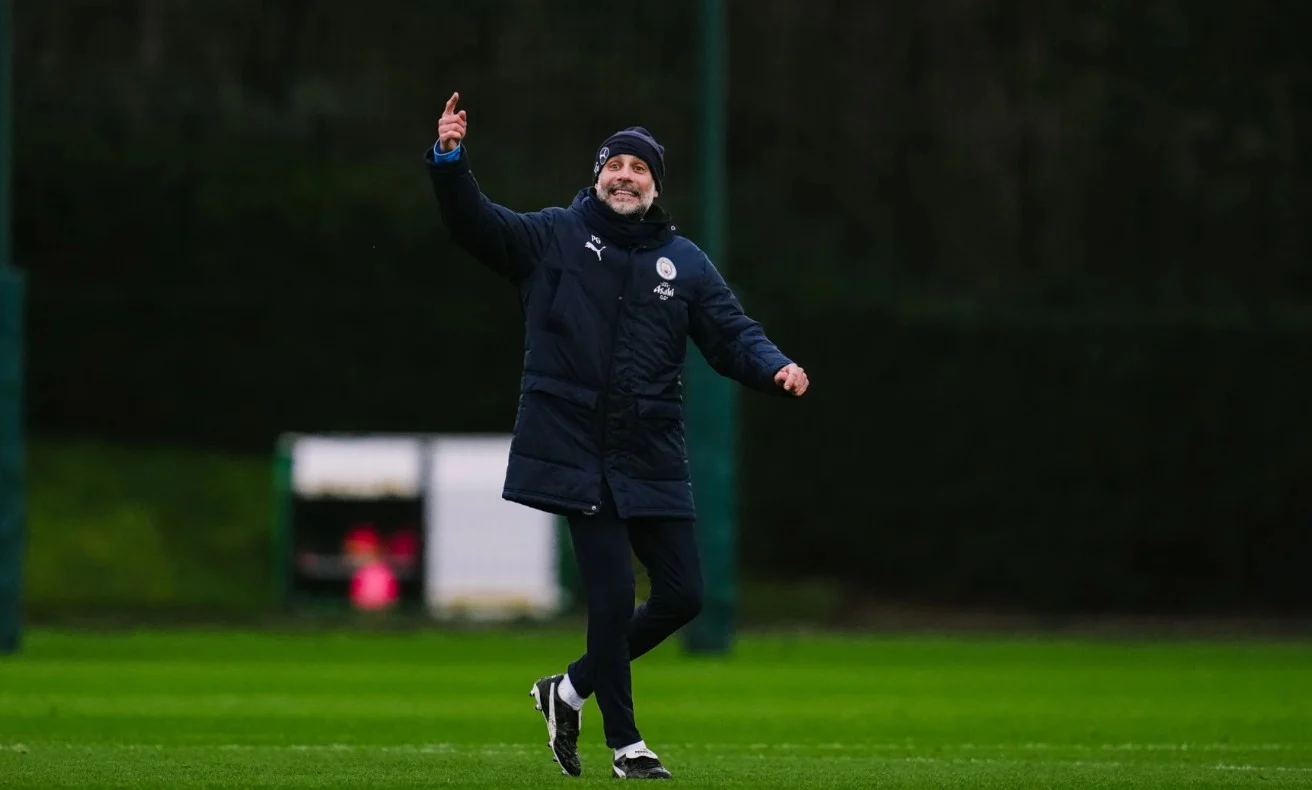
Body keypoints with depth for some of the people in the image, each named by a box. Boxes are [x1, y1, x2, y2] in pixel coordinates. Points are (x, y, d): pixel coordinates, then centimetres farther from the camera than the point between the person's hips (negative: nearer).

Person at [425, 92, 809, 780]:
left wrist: (774, 369, -15)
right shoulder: (551, 238, 4)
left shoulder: (684, 263, 10)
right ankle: (626, 745, 6)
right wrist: (449, 160, -22)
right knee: (613, 595, -7)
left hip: (653, 459, 4)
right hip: (576, 455, -4)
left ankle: (572, 690, 23)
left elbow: (732, 335, 5)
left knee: (682, 595, 3)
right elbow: (473, 225, -5)